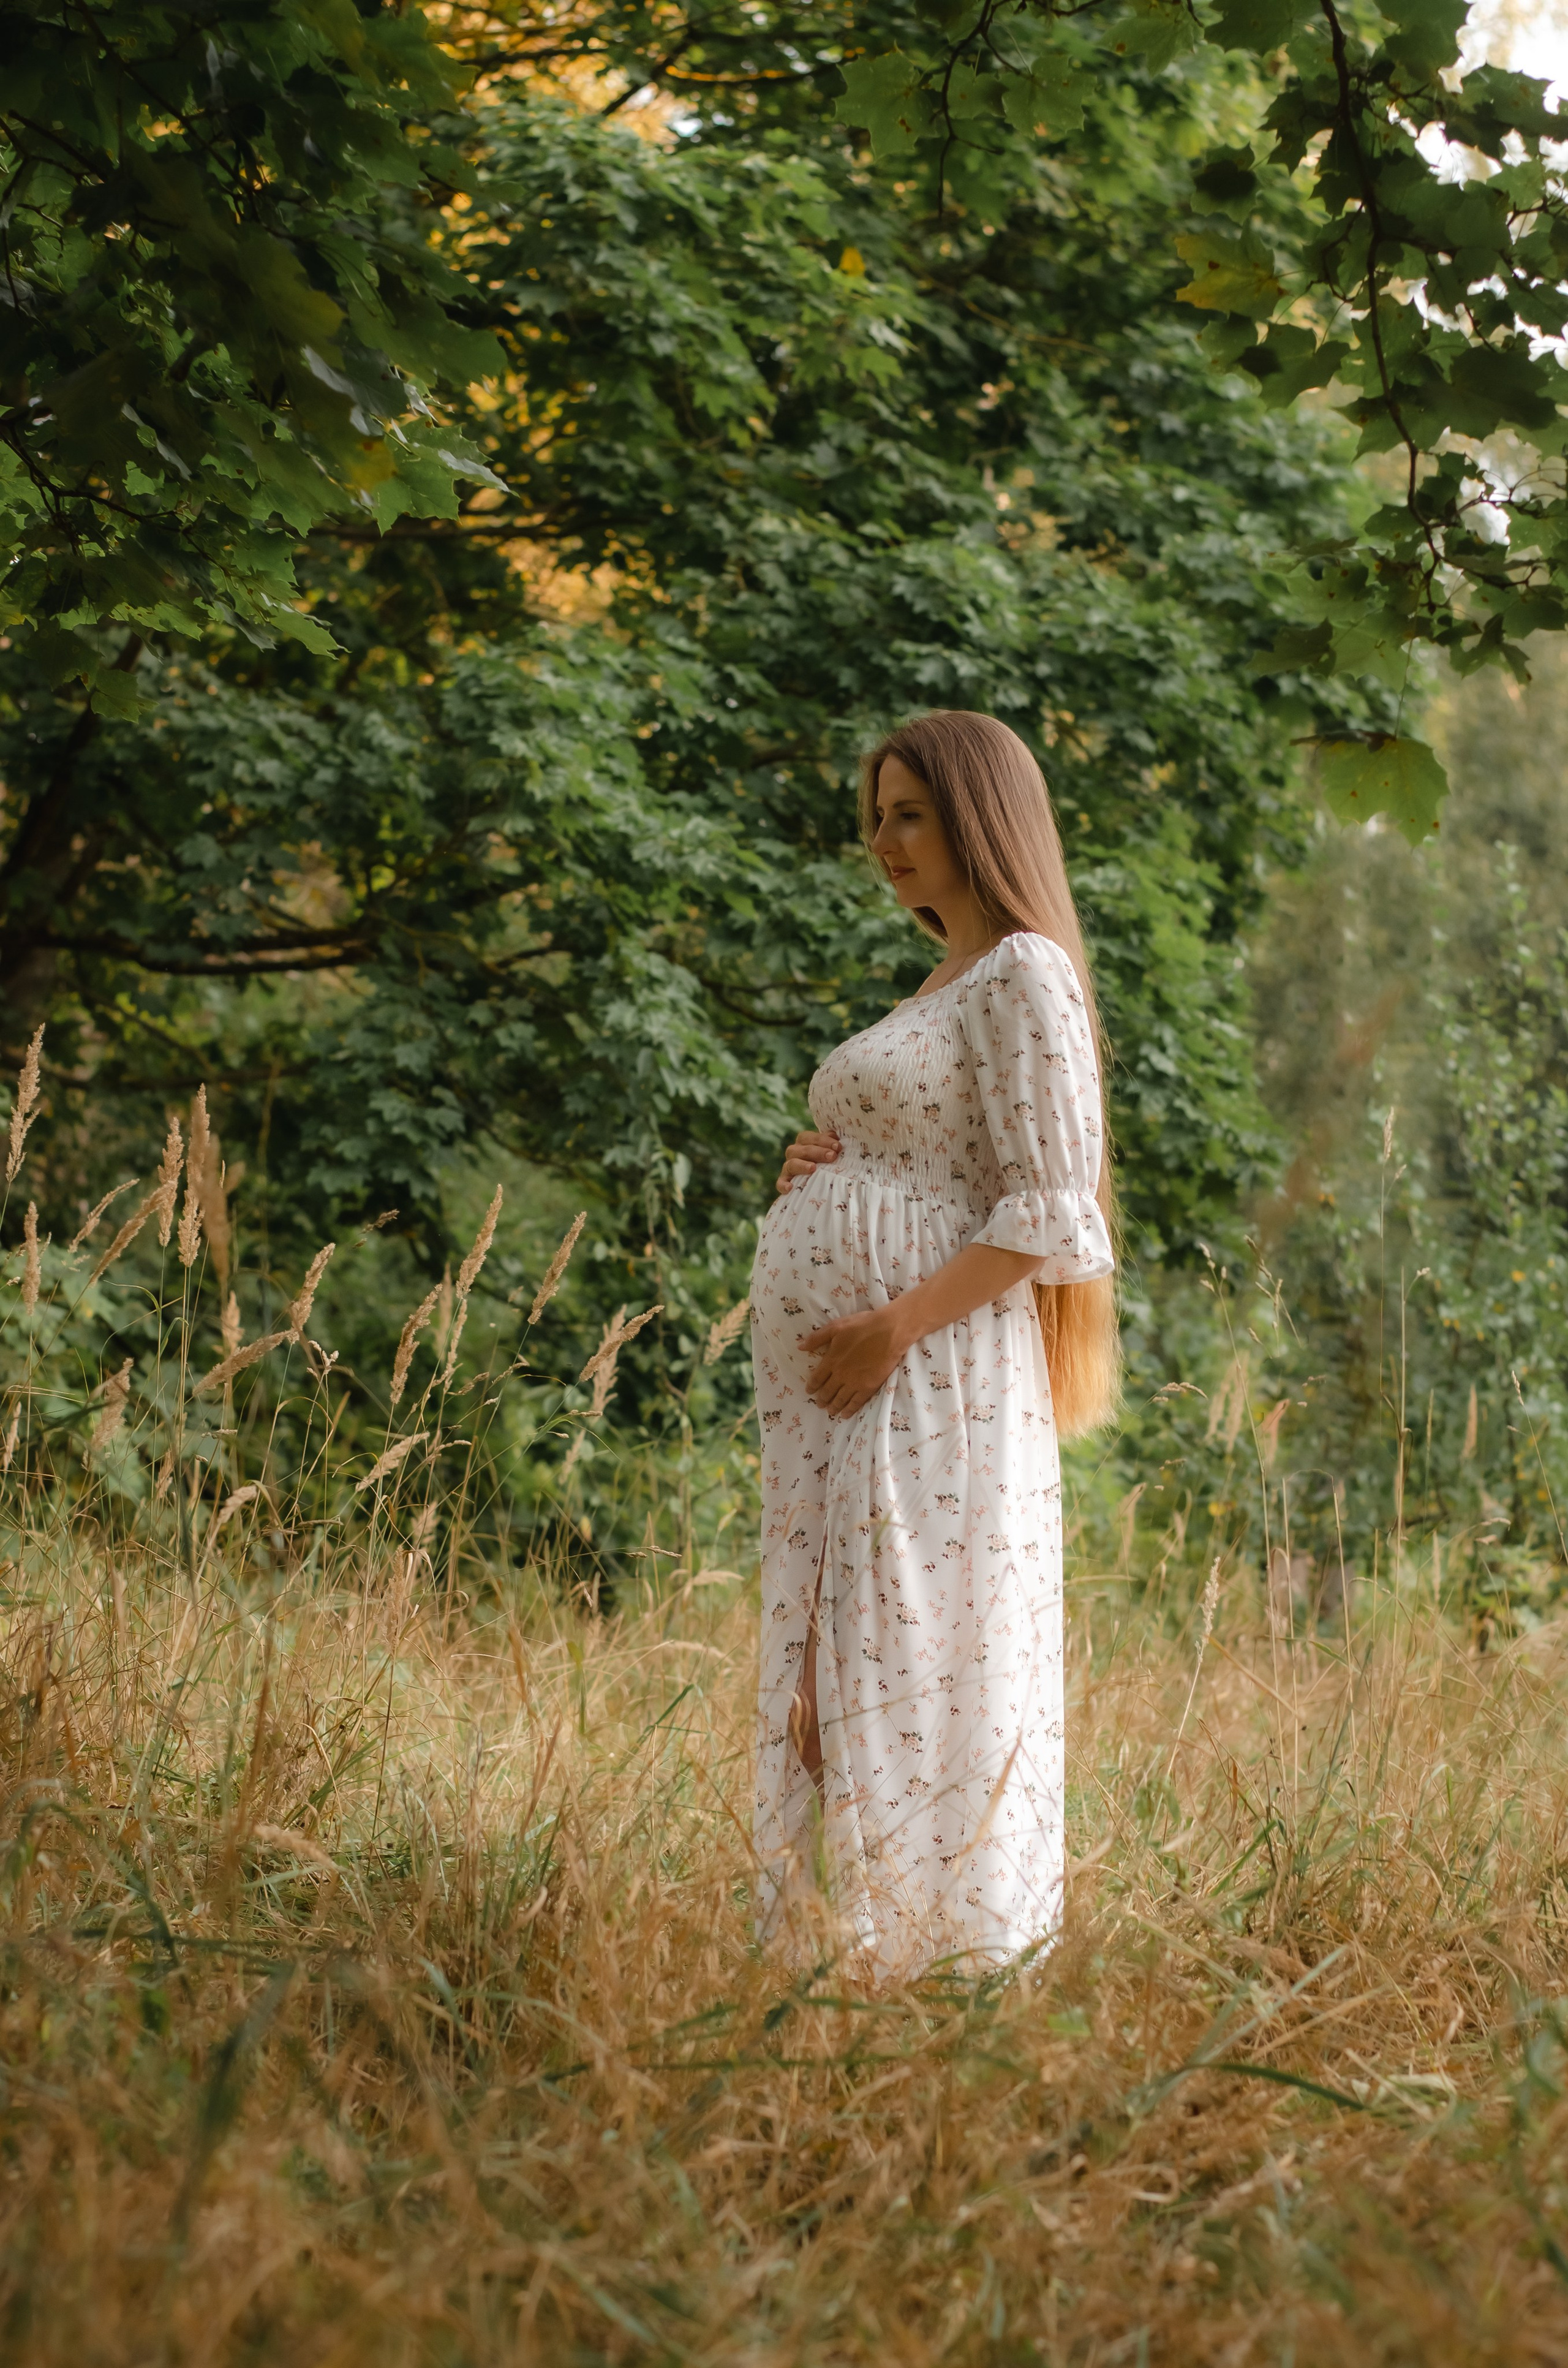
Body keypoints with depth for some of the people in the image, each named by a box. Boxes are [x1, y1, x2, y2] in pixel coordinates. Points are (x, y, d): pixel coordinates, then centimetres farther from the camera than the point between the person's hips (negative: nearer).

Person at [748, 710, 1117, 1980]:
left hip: (934, 1375, -9)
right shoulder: (937, 987, 21)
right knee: (829, 1659, 8)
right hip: (841, 1395, 9)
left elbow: (1046, 1211, -14)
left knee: (924, 1656, -8)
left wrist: (896, 1326, -21)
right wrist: (819, 1171, 9)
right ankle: (841, 1940, 13)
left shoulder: (1024, 976, -7)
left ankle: (959, 1950, -3)